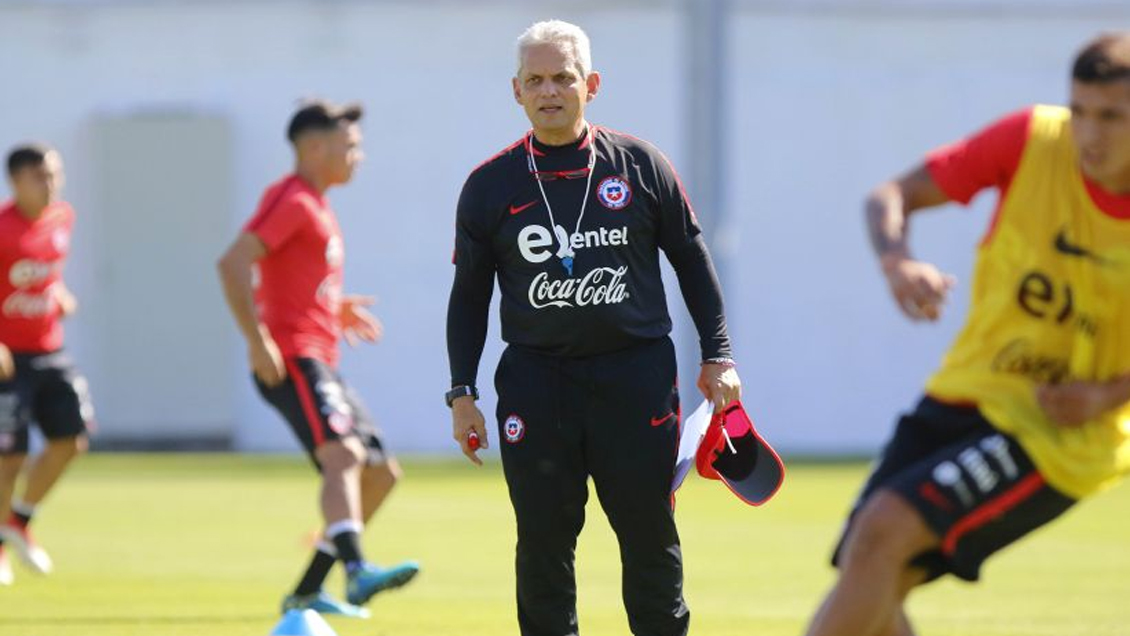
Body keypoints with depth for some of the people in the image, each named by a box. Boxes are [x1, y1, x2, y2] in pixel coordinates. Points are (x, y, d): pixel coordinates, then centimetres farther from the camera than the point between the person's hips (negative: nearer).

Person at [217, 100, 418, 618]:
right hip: (292, 360, -10)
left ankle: (306, 593, 14)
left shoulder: (314, 206, 22)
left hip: (320, 365, 10)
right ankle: (357, 571, -50)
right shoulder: (291, 200, -9)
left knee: (380, 473, 10)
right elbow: (233, 263, -21)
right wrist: (258, 341, -25)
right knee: (344, 454, -29)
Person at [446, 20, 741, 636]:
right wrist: (462, 393, 5)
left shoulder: (640, 165, 2)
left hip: (636, 376, 0)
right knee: (543, 544, 0)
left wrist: (717, 356, 5)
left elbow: (693, 261, 10)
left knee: (650, 537, 1)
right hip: (534, 382, 1)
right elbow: (469, 296, 10)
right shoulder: (490, 186, 4)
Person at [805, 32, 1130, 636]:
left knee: (883, 530, -23)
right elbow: (892, 196, -1)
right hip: (964, 392, 4)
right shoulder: (1033, 139, -8)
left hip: (1059, 436, -4)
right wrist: (896, 260, -22)